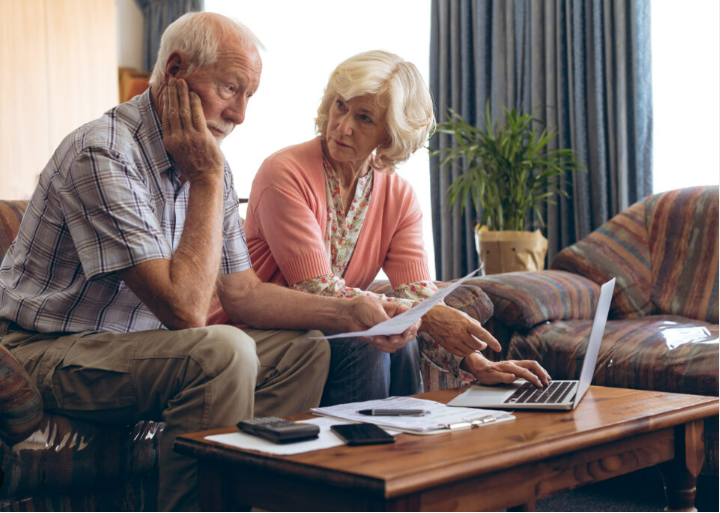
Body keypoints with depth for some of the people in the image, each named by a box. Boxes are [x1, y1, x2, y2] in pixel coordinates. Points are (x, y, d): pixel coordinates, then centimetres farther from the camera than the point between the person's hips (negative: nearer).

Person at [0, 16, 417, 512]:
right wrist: (206, 182, -23)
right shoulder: (104, 155, -24)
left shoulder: (208, 163, 4)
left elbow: (242, 292, 8)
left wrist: (347, 312, -5)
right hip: (52, 353, -8)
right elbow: (186, 310, -29)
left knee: (303, 350, 0)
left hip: (135, 340, 9)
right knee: (222, 351, -32)